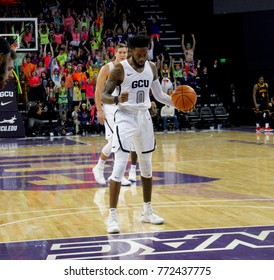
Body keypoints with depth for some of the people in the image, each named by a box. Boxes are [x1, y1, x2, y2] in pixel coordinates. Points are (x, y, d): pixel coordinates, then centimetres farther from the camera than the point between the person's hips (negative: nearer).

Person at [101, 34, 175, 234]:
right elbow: (104, 96, -13)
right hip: (126, 118, -6)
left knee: (147, 166, 13)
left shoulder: (152, 67, 4)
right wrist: (117, 100, -34)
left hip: (144, 117, 6)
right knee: (120, 167, -13)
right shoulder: (120, 69, -12)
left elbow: (159, 95, 12)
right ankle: (112, 216, -10)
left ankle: (147, 211, 26)